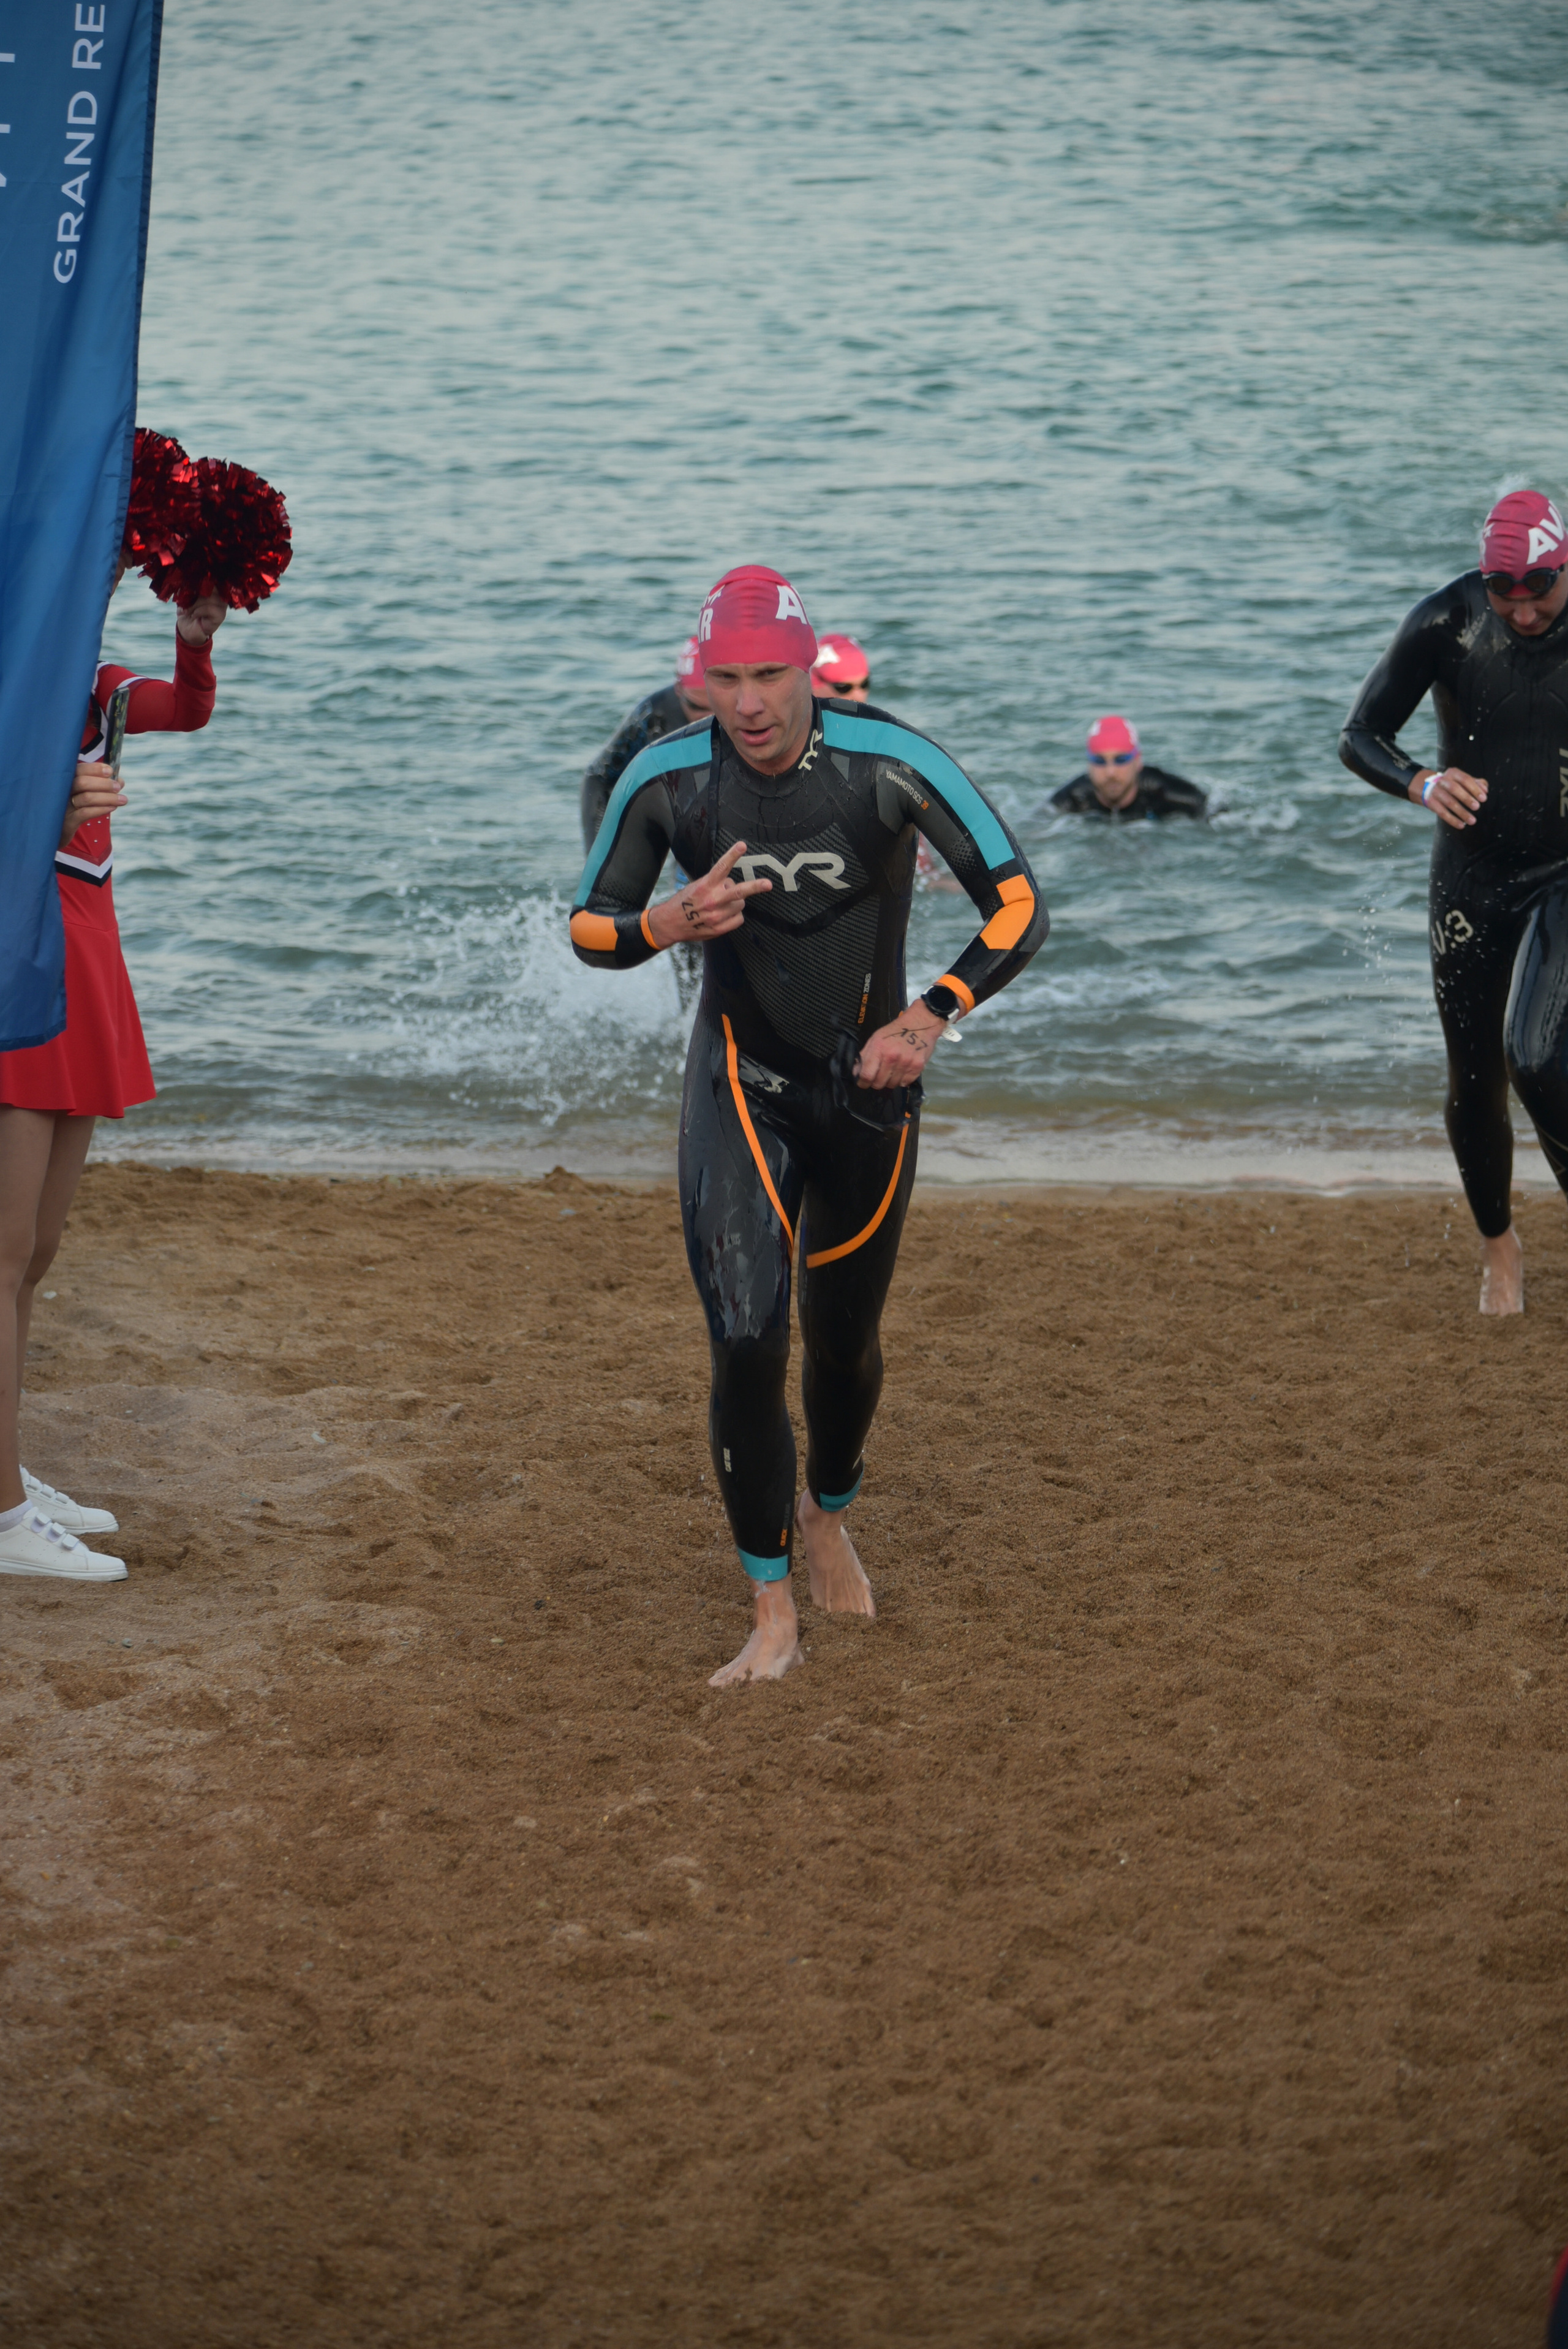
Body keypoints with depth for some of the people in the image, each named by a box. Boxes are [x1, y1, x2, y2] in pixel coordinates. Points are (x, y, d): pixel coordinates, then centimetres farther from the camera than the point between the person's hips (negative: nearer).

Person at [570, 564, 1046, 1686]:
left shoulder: (888, 764, -19)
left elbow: (1019, 904, -16)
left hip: (868, 1081, 0)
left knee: (846, 1340, 14)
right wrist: (670, 924, -23)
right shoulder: (667, 781, -13)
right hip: (740, 1083, 0)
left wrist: (931, 1015, -29)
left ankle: (828, 1517, 47)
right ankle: (773, 1615, -5)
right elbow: (589, 927, 0)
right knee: (748, 1341, -15)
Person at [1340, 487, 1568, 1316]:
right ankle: (1498, 1247, 29)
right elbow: (1359, 736, -3)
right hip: (1472, 879, 2)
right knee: (1475, 1081, 6)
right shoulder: (1445, 624, -11)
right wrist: (1421, 784, -22)